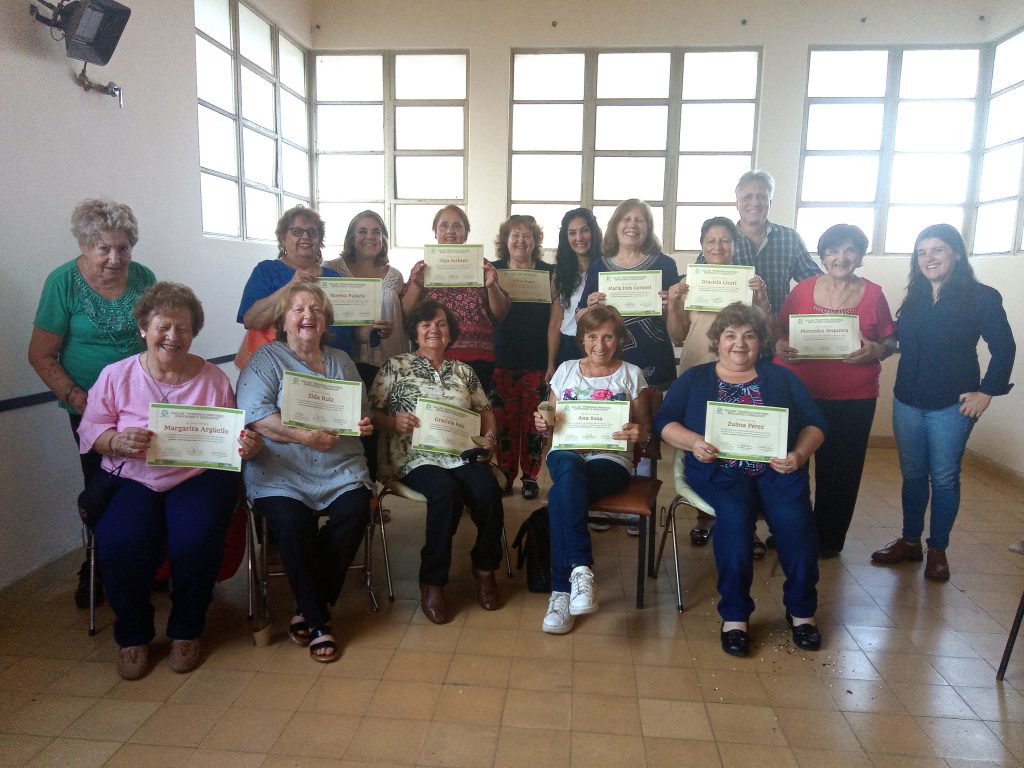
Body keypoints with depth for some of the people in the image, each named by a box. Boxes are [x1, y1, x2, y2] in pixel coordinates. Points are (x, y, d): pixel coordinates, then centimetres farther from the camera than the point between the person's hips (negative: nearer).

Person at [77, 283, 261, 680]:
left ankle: (186, 631, 3)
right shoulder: (116, 375, 6)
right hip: (131, 479, 1)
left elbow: (233, 435, 10)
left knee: (196, 540, -28)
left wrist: (248, 445, -13)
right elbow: (89, 430, 6)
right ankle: (133, 635, 4)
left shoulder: (213, 378, 6)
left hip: (199, 477, 0)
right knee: (120, 543, -27)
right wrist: (118, 441, -16)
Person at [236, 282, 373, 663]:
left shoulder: (342, 361, 22)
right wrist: (303, 436, -17)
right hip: (281, 473, -3)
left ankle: (308, 611, -8)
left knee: (356, 511, -25)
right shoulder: (266, 359, 7)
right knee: (291, 520, -31)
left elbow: (363, 411, 22)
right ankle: (318, 620, -11)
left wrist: (363, 424, -3)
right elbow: (254, 414, -8)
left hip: (340, 470, 4)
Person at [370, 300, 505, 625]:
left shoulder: (463, 371, 20)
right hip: (417, 457, -3)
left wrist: (489, 437, 3)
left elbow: (485, 411, 22)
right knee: (446, 492, -35)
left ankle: (484, 568, -1)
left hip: (462, 454, 3)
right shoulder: (395, 367, 9)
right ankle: (432, 583, -17)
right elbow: (371, 413, 2)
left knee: (487, 490, -27)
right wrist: (394, 422, -17)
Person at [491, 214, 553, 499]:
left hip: (537, 360, 0)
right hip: (502, 359, 1)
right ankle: (505, 475, 17)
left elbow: (555, 317, 5)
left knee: (533, 421, 3)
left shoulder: (548, 272, 6)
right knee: (504, 421, 3)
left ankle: (530, 476, 17)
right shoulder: (494, 270, 8)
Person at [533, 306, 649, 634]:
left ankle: (562, 591, -30)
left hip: (611, 459, -1)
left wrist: (637, 432, -14)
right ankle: (580, 569, -42)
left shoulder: (630, 374, 11)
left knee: (561, 495, -35)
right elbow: (550, 424, 18)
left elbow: (646, 429, 10)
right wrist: (542, 424, -7)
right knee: (568, 468, -39)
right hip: (567, 453, 2)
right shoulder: (566, 370, 17)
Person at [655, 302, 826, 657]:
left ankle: (801, 611, -6)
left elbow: (815, 424, 11)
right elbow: (664, 422, 5)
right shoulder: (695, 379, 16)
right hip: (719, 469, -1)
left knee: (795, 519, -28)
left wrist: (799, 454, -10)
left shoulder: (780, 378, 18)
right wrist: (693, 442, -16)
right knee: (734, 515, -32)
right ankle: (734, 614, -18)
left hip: (777, 469, 2)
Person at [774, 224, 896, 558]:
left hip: (853, 398, 0)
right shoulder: (803, 289, 3)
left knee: (840, 469, 7)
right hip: (798, 390, 0)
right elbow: (778, 330, 10)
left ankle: (828, 537, 27)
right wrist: (780, 346, -12)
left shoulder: (873, 295, 2)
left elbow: (891, 341, 8)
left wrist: (875, 350, -14)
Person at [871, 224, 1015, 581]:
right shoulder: (914, 297, 7)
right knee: (912, 475, 13)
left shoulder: (981, 297, -7)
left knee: (944, 478, 6)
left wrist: (986, 392, -9)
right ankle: (910, 541, 26)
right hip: (907, 401, 4)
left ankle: (938, 550, 20)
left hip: (951, 405, -4)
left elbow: (1003, 349, -6)